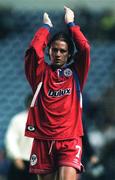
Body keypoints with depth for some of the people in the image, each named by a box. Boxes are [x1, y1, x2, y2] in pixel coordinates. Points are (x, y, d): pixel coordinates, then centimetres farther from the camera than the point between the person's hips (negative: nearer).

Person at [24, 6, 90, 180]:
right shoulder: (42, 73, 8)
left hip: (70, 139, -2)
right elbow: (34, 49, -8)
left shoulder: (75, 72, 9)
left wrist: (71, 23, 6)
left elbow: (85, 48, -5)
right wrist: (46, 26, 6)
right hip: (43, 139, 2)